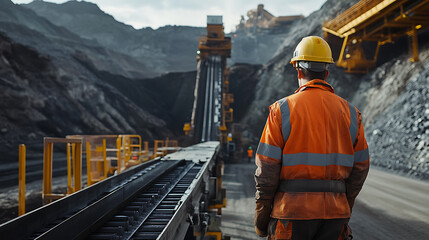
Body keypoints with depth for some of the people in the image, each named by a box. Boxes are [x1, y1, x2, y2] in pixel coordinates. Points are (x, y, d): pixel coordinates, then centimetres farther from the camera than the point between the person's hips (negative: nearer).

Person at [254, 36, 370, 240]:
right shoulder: (350, 112, 6)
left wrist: (261, 212, 1)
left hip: (292, 209, -3)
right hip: (335, 212, 3)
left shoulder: (282, 110, -5)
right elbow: (360, 167, 7)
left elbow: (267, 166, -7)